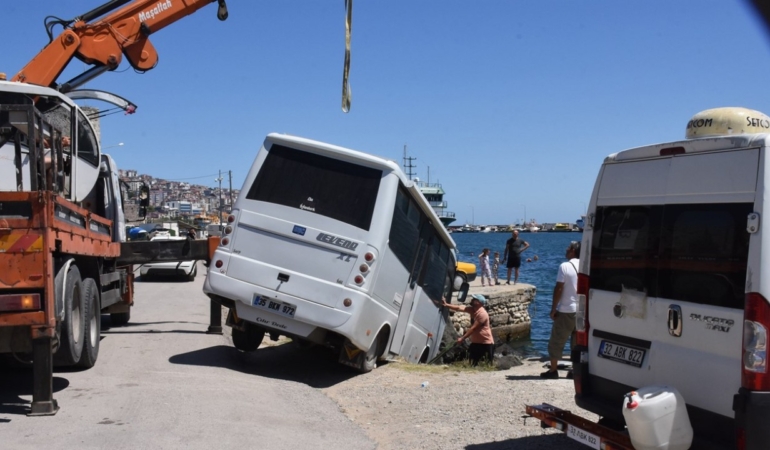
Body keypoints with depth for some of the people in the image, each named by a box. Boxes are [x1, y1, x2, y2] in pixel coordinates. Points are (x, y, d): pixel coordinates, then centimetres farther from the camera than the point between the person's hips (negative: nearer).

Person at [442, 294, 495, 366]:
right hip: (475, 342, 8)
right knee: (473, 364, 9)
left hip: (486, 343, -8)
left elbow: (473, 328, -23)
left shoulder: (482, 314, -21)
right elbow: (459, 308, -9)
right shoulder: (472, 309, 3)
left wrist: (462, 338, -22)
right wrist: (446, 305, -22)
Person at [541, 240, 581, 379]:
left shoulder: (565, 266, -11)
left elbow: (558, 289, -12)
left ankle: (553, 370, 9)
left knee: (556, 341, 6)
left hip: (566, 310, -5)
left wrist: (553, 309, -5)